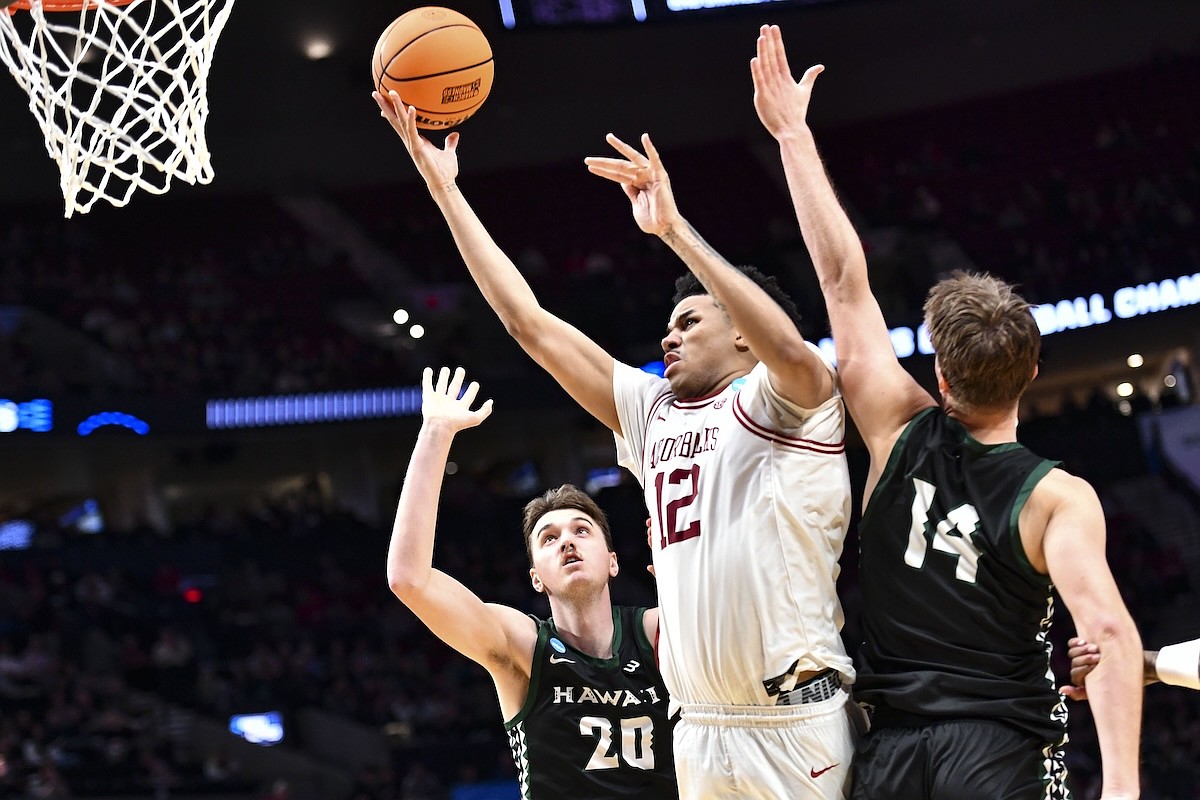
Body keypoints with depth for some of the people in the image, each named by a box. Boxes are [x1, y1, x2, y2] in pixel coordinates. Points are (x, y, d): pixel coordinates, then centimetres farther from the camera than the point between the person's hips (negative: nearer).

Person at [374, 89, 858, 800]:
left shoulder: (782, 399, 0)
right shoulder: (653, 411, 17)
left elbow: (790, 348, -26)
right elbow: (529, 322, 16)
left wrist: (674, 228, -24)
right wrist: (443, 187, 14)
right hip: (702, 736, 7)